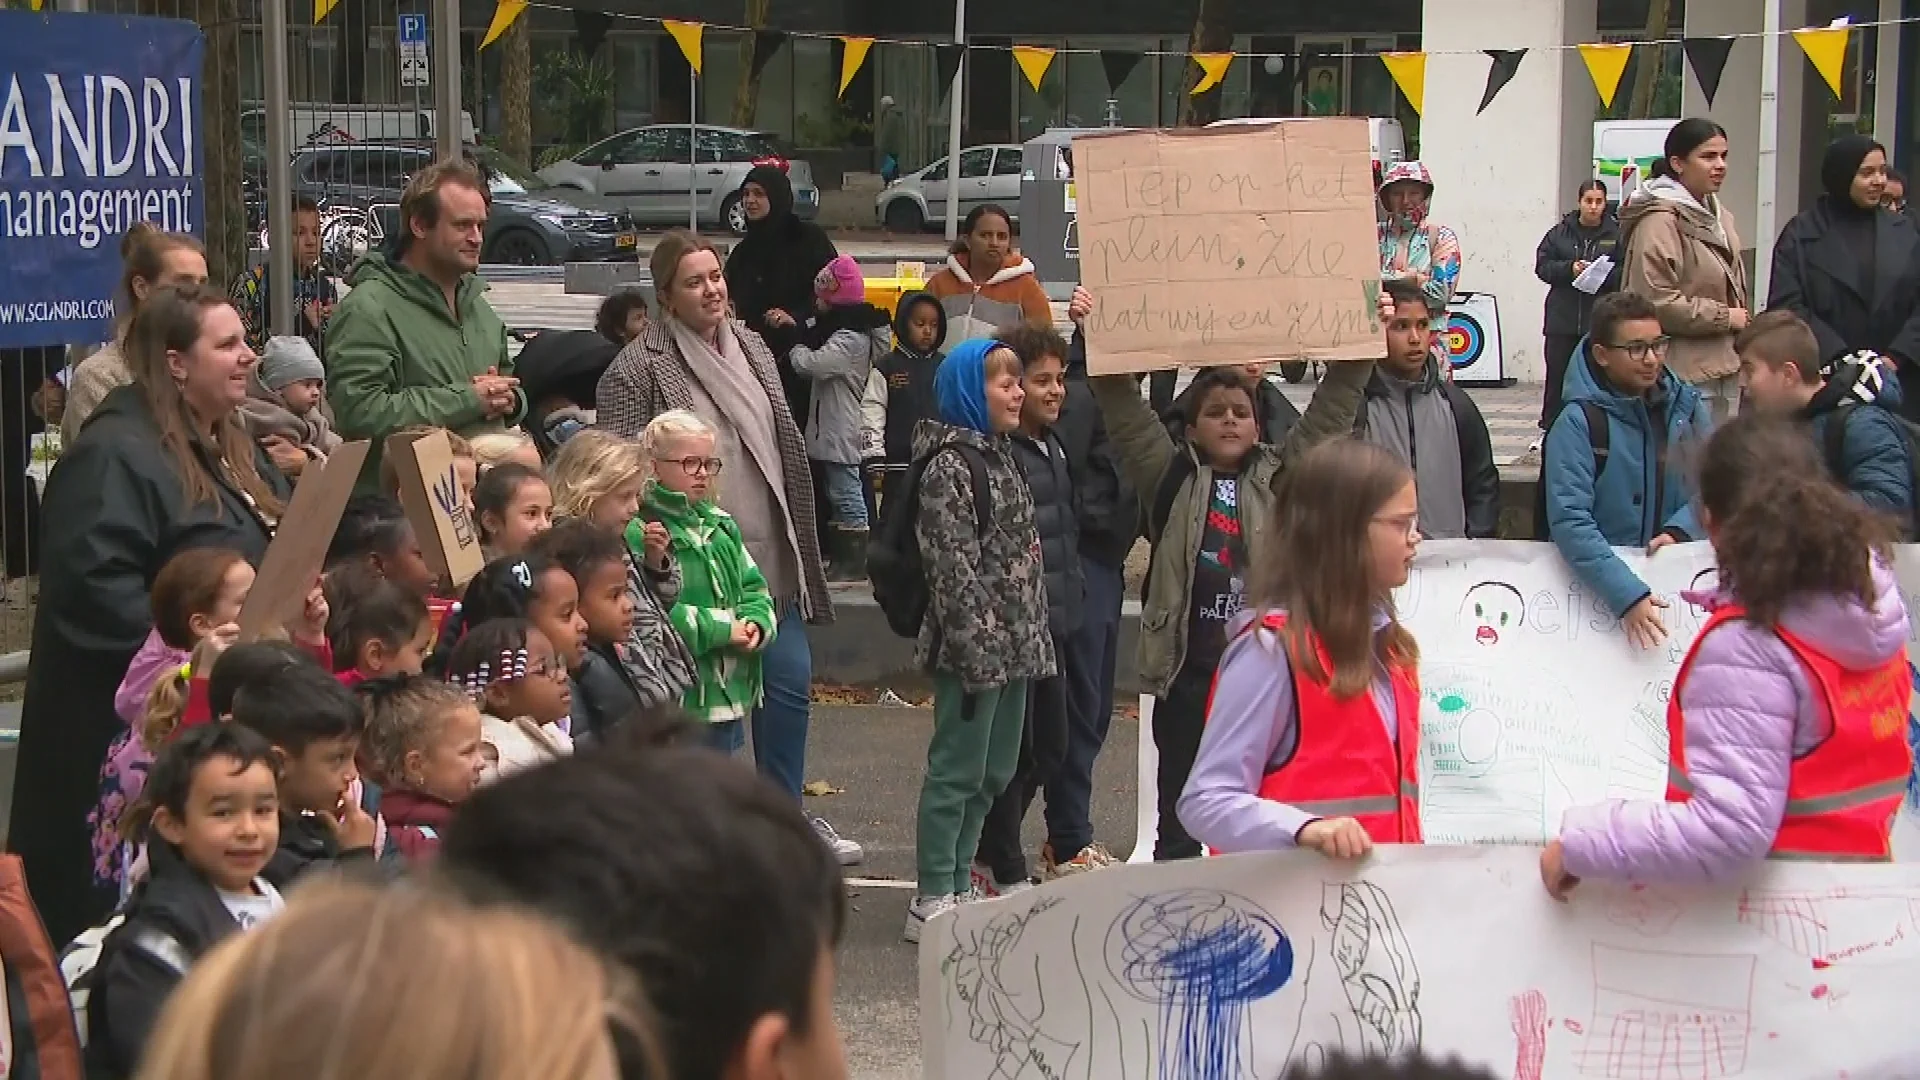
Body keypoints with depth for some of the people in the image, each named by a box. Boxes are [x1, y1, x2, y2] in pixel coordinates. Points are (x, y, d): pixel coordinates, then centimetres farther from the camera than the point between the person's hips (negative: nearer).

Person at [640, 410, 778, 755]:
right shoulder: (641, 531, -14)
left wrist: (755, 623, -7)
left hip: (731, 692, 8)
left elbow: (754, 587, 16)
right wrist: (720, 629, -19)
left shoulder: (720, 524, 13)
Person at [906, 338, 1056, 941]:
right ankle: (932, 902, 4)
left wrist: (1033, 638, 17)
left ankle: (957, 885, 23)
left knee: (993, 772, 14)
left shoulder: (999, 456, 15)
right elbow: (955, 567, -18)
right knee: (957, 770, -3)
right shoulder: (949, 466, -13)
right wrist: (978, 649, -21)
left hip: (1013, 645, 9)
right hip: (975, 647, -9)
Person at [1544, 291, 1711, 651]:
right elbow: (1570, 522, -17)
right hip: (1600, 587, -3)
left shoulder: (1686, 404, 6)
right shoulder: (1579, 422, -8)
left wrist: (1680, 530, -13)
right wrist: (1627, 595, -27)